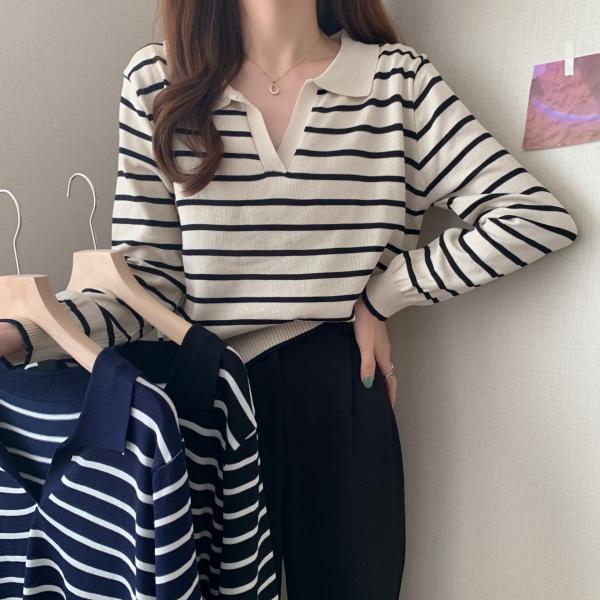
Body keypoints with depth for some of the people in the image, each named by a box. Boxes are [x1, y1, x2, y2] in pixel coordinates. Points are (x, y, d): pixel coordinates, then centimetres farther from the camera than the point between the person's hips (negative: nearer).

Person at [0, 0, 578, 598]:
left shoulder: (398, 77, -1)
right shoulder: (157, 78, 0)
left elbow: (538, 216, -6)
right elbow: (150, 277, -5)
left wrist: (381, 294, -7)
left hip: (344, 399, 0)